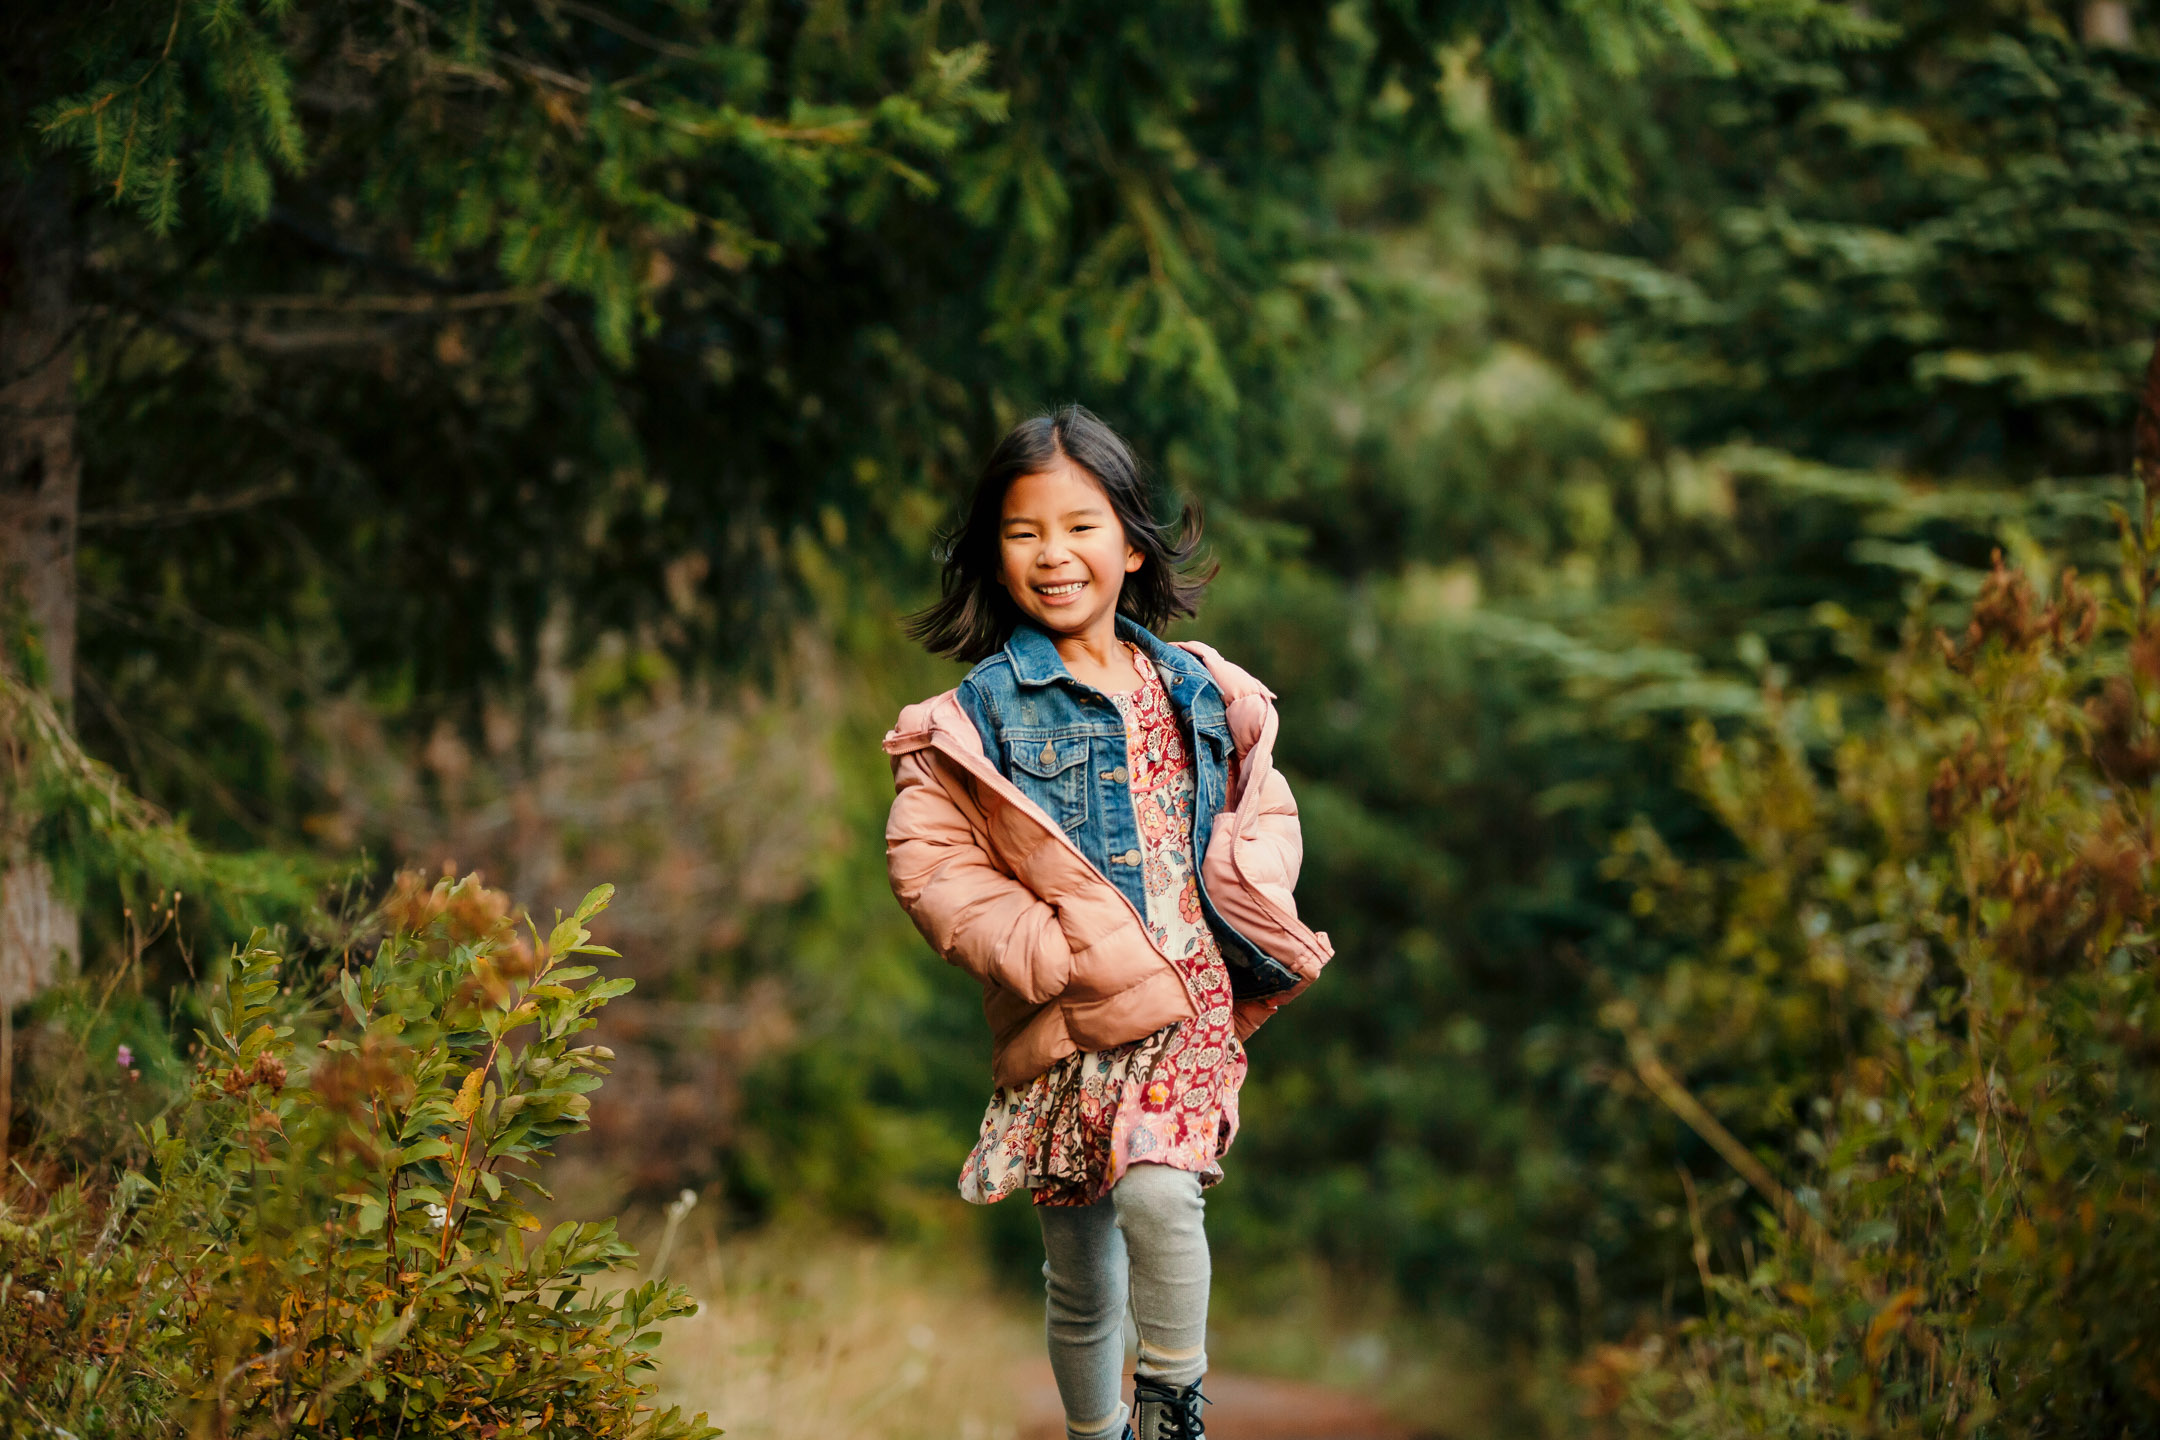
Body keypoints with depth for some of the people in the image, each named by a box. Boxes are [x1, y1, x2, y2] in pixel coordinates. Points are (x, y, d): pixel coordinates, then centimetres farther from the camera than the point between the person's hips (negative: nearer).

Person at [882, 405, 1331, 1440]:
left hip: (1188, 999, 0)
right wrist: (1038, 951, -16)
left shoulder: (1197, 693, 9)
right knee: (1080, 1276, 7)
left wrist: (1250, 897, -3)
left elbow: (1265, 811, 18)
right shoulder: (977, 715, -1)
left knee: (1159, 1194, -24)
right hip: (1065, 1019, 0)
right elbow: (929, 863, -5)